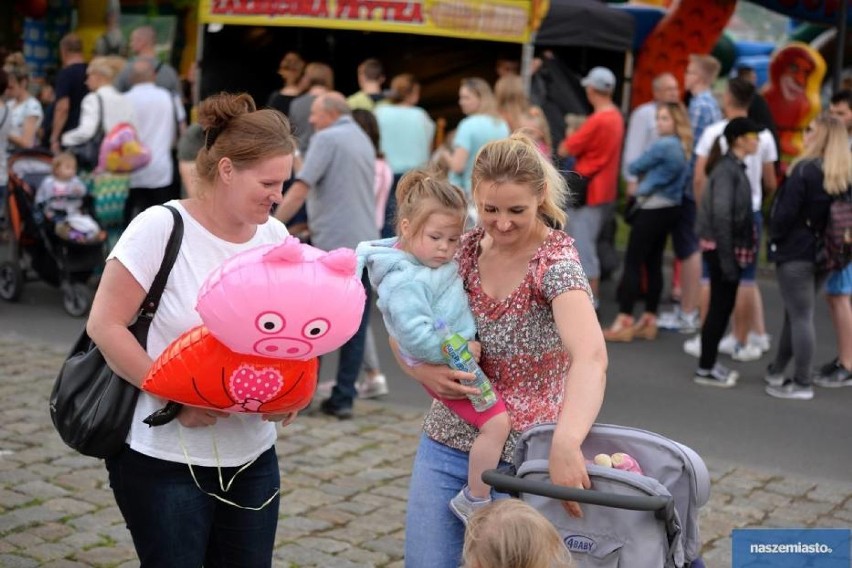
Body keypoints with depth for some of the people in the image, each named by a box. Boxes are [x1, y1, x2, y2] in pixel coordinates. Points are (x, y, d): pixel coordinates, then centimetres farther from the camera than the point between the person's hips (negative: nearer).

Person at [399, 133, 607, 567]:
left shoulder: (555, 262, -17)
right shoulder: (464, 251, -1)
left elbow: (591, 358, -35)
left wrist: (564, 443, -51)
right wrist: (420, 370, -14)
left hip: (520, 455, -4)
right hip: (445, 446, 4)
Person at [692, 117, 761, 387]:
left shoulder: (735, 167, 11)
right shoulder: (726, 169, -17)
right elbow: (721, 215, -23)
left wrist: (737, 253, 11)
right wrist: (727, 258, -23)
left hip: (730, 246, 9)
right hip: (720, 247, -9)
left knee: (724, 306, 13)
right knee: (720, 307, -3)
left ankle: (710, 362, 23)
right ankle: (705, 369, 6)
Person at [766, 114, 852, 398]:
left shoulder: (805, 170, -17)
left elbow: (786, 212, -17)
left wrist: (775, 237, -1)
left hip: (796, 252, -7)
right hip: (824, 255, 7)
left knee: (800, 317, -3)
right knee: (797, 314, 18)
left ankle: (801, 383, 1)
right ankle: (777, 371, 31)